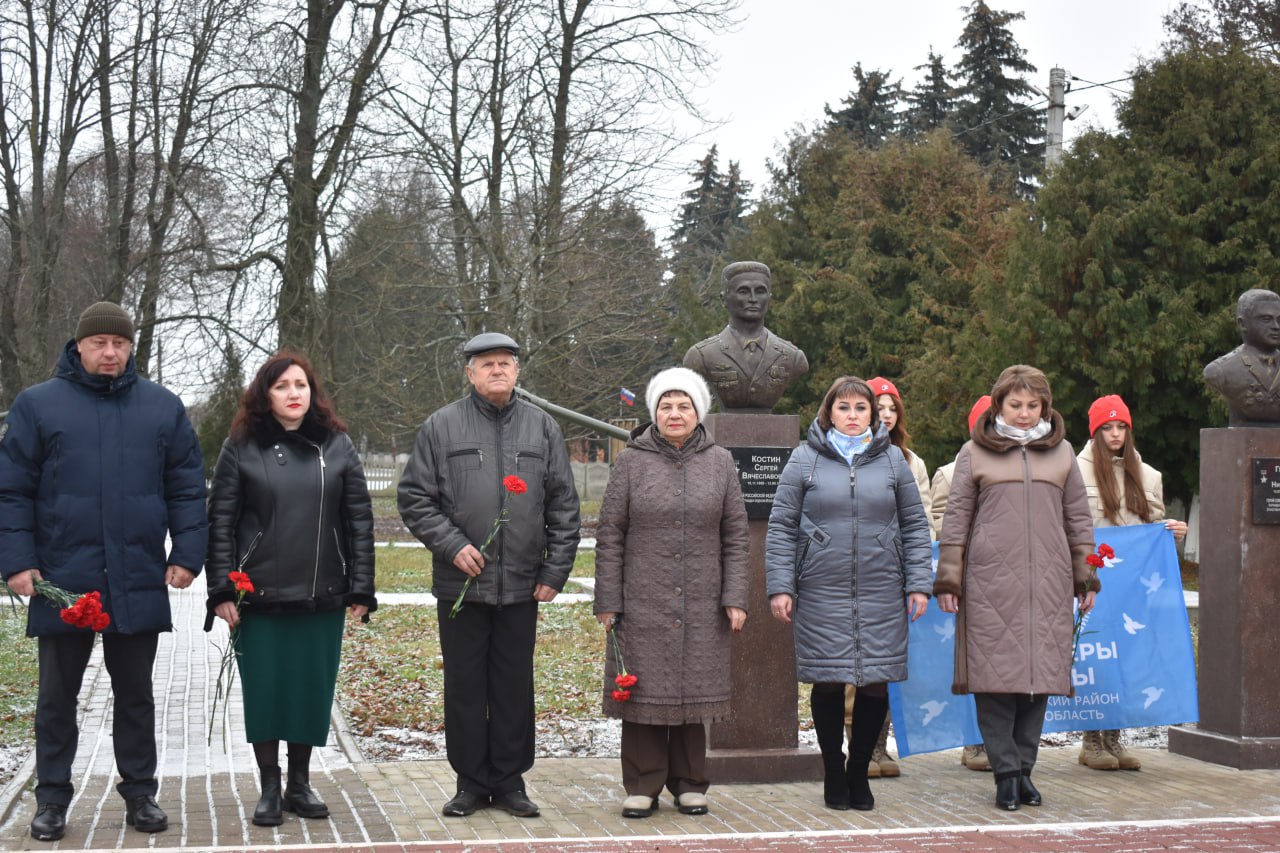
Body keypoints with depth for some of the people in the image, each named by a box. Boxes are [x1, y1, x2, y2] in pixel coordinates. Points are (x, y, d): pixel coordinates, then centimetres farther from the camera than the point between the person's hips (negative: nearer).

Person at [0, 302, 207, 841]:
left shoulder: (163, 407, 5)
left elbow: (187, 488, 6)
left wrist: (187, 554, -2)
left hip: (138, 584, 1)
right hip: (62, 582, -1)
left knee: (135, 694, 11)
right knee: (56, 696, 9)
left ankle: (141, 794, 21)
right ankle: (52, 800, 20)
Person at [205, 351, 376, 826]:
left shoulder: (337, 446, 5)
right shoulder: (241, 448, 1)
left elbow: (359, 520, 5)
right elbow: (220, 521, 0)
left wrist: (361, 589, -1)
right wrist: (222, 590, -7)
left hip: (323, 595, 2)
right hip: (259, 594, -1)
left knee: (314, 688, 7)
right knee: (263, 689, 4)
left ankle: (300, 783, 22)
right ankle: (269, 789, 17)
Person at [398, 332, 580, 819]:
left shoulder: (542, 428, 8)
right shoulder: (442, 427, 2)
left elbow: (564, 506, 8)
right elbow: (414, 499, 2)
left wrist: (556, 571, 2)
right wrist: (452, 545, -10)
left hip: (522, 585, 1)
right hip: (460, 584, -1)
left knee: (515, 687, 8)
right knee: (464, 686, 6)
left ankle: (510, 781, 19)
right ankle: (471, 782, 17)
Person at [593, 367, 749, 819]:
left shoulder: (720, 462, 7)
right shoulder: (632, 460, 2)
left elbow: (735, 536, 7)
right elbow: (609, 535, 1)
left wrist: (735, 598, 0)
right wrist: (607, 602, -3)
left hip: (701, 606, 1)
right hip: (643, 602, -1)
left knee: (694, 690, 7)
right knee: (644, 690, 1)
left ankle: (689, 783, 20)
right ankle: (642, 786, 12)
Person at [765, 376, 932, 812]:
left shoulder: (892, 459, 10)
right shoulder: (805, 459, 4)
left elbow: (915, 526, 12)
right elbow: (781, 527, 4)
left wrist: (918, 583, 4)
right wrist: (780, 586, -3)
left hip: (882, 593, 2)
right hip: (821, 592, -1)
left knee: (876, 683, 2)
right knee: (828, 683, 2)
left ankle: (859, 771, 20)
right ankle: (833, 772, 20)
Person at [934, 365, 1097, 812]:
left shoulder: (1061, 452, 14)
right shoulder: (975, 453, 7)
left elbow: (1078, 519, 17)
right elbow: (956, 520, 6)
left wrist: (1086, 578, 13)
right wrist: (947, 581, 1)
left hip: (1048, 581, 2)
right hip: (991, 579, -2)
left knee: (1041, 672, 3)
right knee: (996, 674, -4)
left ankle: (1024, 767, 14)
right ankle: (1006, 772, 3)